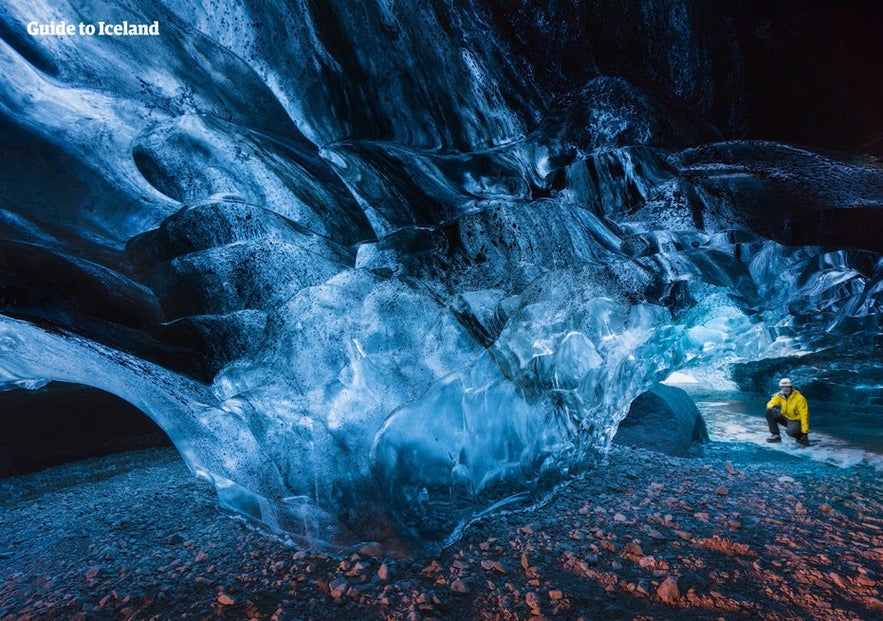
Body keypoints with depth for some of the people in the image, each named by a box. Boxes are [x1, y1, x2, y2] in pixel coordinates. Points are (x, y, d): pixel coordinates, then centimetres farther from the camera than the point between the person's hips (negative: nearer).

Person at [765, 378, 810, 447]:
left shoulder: (800, 398, -20)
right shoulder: (779, 395, -8)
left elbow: (804, 416, -22)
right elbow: (770, 404, -14)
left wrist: (805, 432, -25)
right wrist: (774, 407, -41)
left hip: (796, 420, -5)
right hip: (785, 418, 5)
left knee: (790, 431, -37)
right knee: (769, 412, -19)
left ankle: (800, 437, 1)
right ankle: (776, 435, -8)